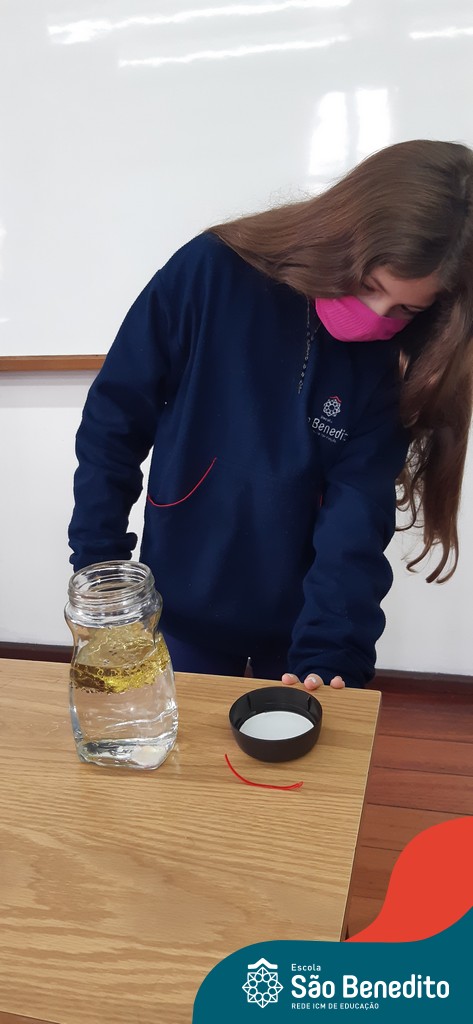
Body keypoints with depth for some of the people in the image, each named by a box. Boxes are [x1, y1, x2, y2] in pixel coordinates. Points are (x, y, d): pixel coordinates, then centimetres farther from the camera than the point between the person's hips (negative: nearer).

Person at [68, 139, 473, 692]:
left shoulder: (394, 361, -13)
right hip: (184, 611, 0)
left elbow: (359, 512, -16)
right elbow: (112, 423, -10)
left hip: (304, 619, 1)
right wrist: (96, 572, -8)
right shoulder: (211, 272, -17)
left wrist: (328, 652, -27)